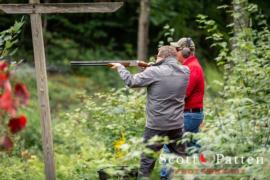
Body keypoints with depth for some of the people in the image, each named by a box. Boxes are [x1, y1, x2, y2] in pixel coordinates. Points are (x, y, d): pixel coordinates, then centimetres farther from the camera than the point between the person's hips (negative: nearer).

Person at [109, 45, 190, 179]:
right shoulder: (185, 72, 2)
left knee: (147, 162, 4)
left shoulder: (154, 72, -14)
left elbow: (131, 82, -6)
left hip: (157, 125, -5)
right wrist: (149, 68, 13)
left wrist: (120, 67, 9)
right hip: (177, 124, 5)